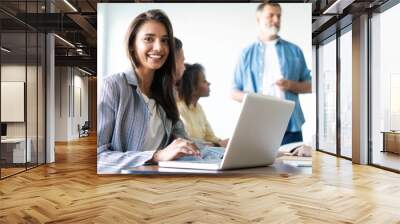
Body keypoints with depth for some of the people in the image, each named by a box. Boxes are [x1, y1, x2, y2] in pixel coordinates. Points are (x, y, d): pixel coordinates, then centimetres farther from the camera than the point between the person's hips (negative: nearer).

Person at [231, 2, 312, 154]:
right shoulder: (247, 54, 9)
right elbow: (235, 92, 8)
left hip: (290, 126, 1)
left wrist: (291, 85, -8)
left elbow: (309, 86, 13)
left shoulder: (294, 50, 12)